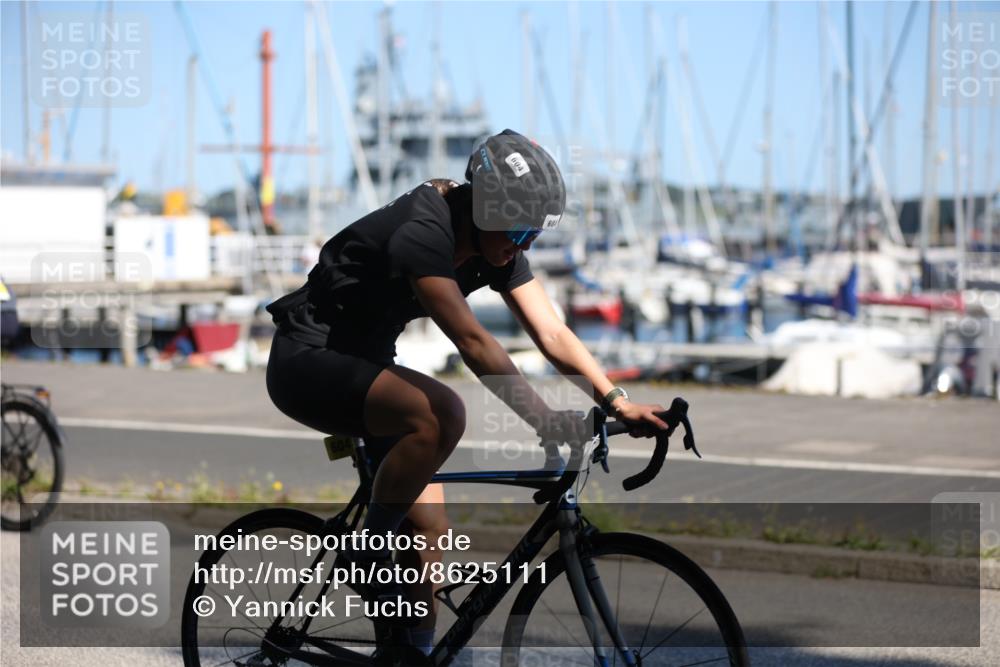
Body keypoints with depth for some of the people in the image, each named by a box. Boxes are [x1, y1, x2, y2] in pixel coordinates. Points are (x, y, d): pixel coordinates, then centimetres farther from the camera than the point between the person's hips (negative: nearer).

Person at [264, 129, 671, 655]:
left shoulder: (497, 248, -4)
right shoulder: (421, 231, -30)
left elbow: (552, 334, -6)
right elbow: (473, 342, -38)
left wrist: (619, 403, -18)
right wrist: (547, 423, -43)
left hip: (364, 360, 9)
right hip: (307, 361, -9)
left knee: (430, 528, 1)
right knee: (443, 414, -33)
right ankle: (366, 555, -16)